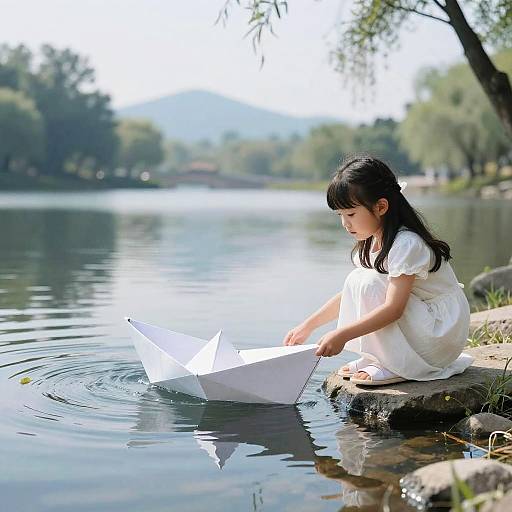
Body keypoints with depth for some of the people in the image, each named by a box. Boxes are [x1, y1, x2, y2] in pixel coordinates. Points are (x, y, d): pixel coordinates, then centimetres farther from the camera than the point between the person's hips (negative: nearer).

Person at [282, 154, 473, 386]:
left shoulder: (407, 244, -24)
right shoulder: (371, 242, 4)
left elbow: (393, 308, -31)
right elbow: (351, 295, 11)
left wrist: (342, 335, -34)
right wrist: (307, 326, 5)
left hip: (442, 334, -9)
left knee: (369, 284, -23)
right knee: (356, 281, -4)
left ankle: (395, 367, -13)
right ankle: (376, 358, 1)